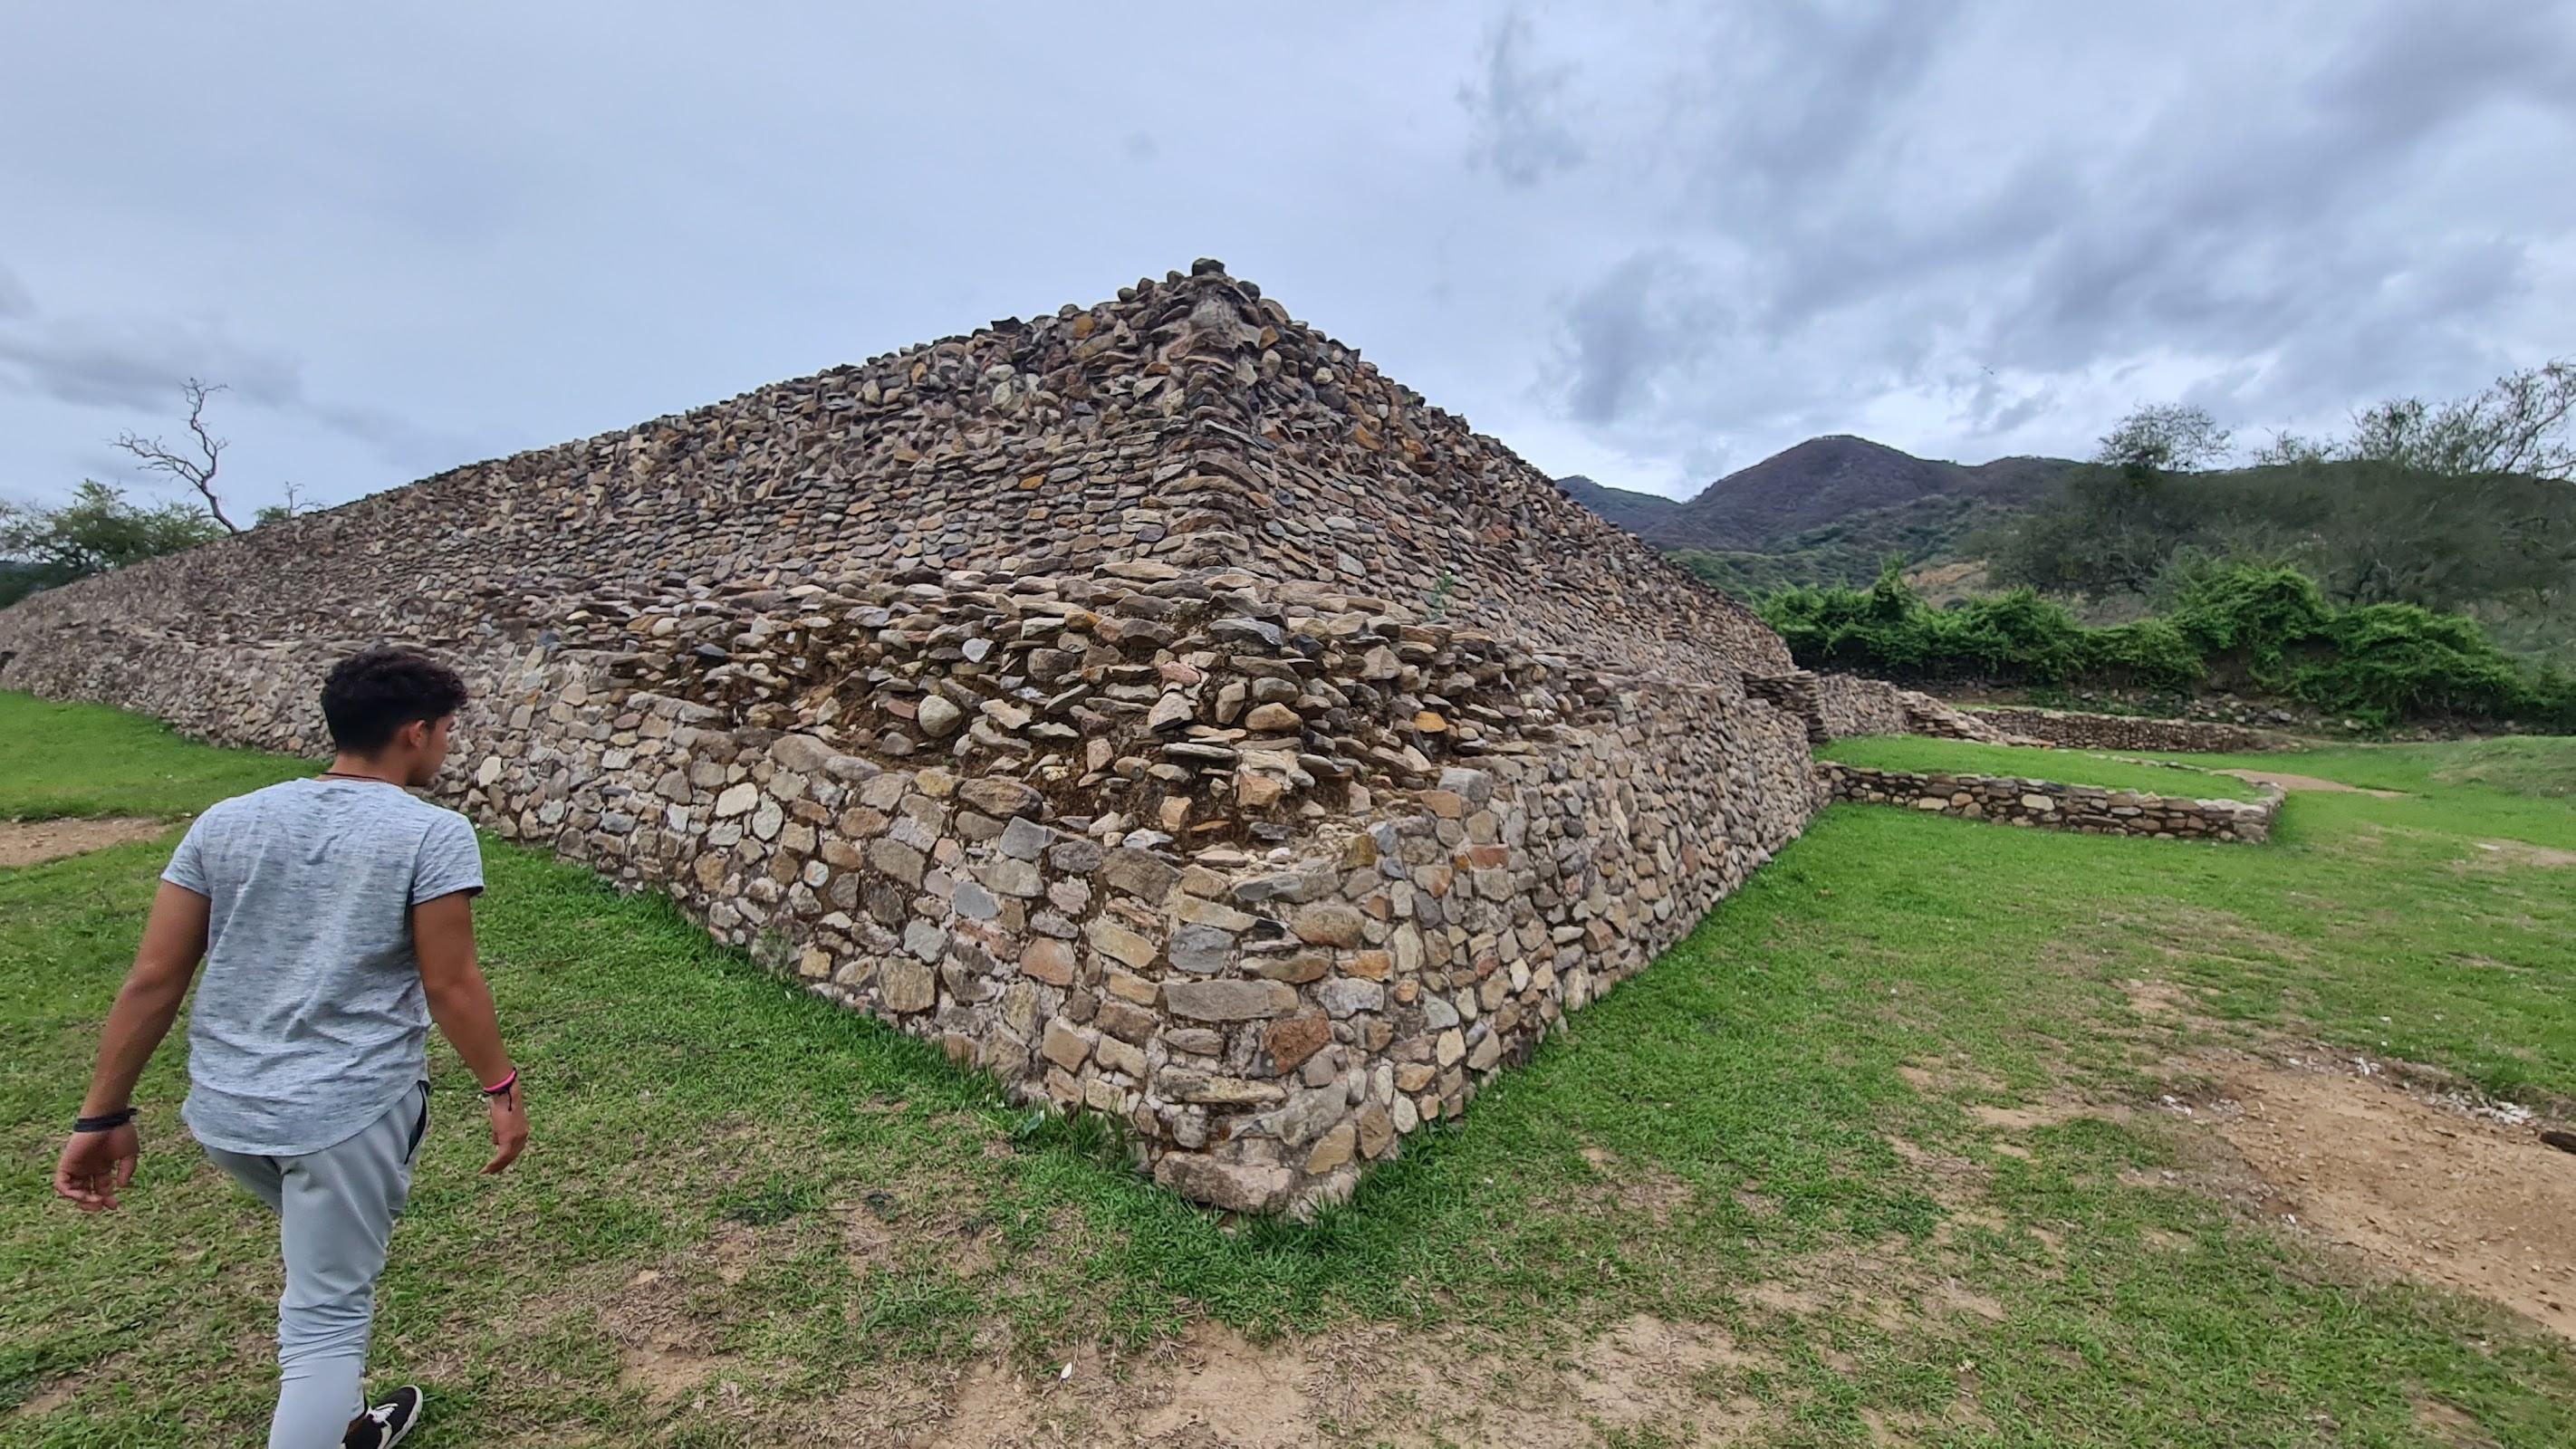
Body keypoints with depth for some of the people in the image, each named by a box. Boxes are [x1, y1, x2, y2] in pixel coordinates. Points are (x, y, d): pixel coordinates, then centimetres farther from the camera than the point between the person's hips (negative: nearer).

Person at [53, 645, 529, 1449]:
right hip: (351, 1111, -7)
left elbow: (153, 979, 3)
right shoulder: (434, 834, -15)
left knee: (327, 1262, 30)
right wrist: (500, 1088, -2)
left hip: (223, 1110, 7)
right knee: (327, 1316, 7)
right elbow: (449, 986, -14)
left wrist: (104, 1114, 11)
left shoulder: (225, 821, 3)